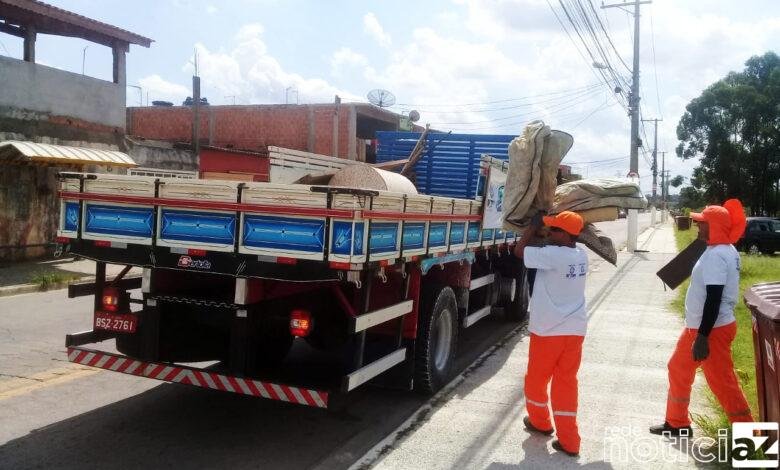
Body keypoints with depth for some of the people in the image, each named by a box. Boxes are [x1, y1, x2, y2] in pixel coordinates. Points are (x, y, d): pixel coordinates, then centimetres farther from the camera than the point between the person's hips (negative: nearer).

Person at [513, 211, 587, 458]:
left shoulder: (551, 255, -20)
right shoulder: (581, 255, 3)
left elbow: (519, 251, -9)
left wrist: (533, 226, 0)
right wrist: (541, 226, 15)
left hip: (548, 330, -6)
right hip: (574, 329, 6)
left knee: (536, 379, 17)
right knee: (566, 382, 11)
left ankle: (540, 421, 37)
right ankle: (568, 441, 11)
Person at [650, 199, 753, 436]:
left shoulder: (716, 255, -22)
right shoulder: (725, 250, 9)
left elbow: (714, 299, -25)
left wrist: (702, 337, -24)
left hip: (712, 329, -10)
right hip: (699, 326, 10)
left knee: (721, 382, -1)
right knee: (678, 369, 18)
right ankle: (677, 423, 31)